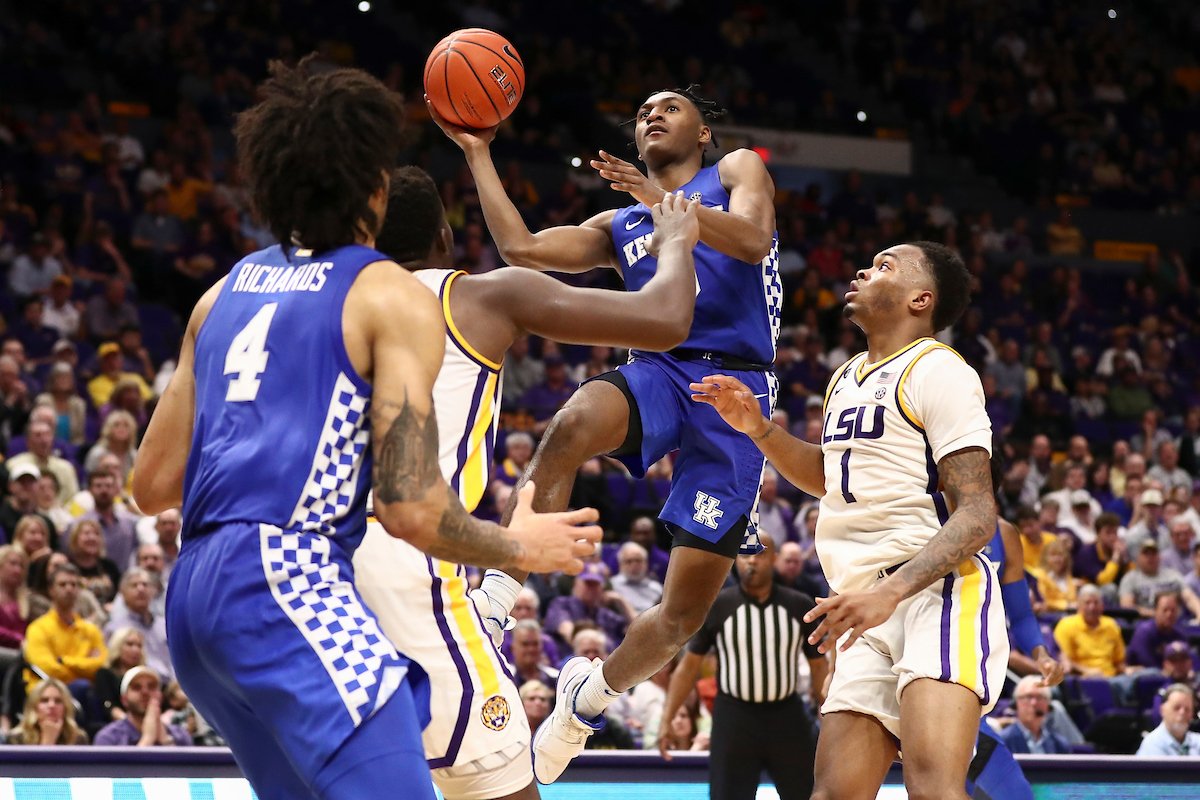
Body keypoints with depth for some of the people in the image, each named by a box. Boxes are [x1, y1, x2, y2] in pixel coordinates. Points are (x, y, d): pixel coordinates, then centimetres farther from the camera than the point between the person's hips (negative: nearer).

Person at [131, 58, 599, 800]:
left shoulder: (225, 293, 20)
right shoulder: (393, 298, -1)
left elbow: (153, 484, 21)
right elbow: (411, 509, -9)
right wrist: (520, 548, 9)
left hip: (195, 595, 9)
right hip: (286, 580, -9)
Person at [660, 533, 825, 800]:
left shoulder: (799, 606, 3)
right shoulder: (717, 607, -1)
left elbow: (819, 666, 8)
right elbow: (689, 666, 4)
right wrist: (667, 718, -4)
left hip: (786, 717, 1)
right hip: (734, 717, -1)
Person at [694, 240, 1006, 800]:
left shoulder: (938, 371, -7)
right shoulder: (847, 378, 21)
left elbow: (977, 515, -15)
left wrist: (890, 591, -27)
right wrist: (758, 428, 22)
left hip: (941, 592, -8)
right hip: (872, 608, 8)